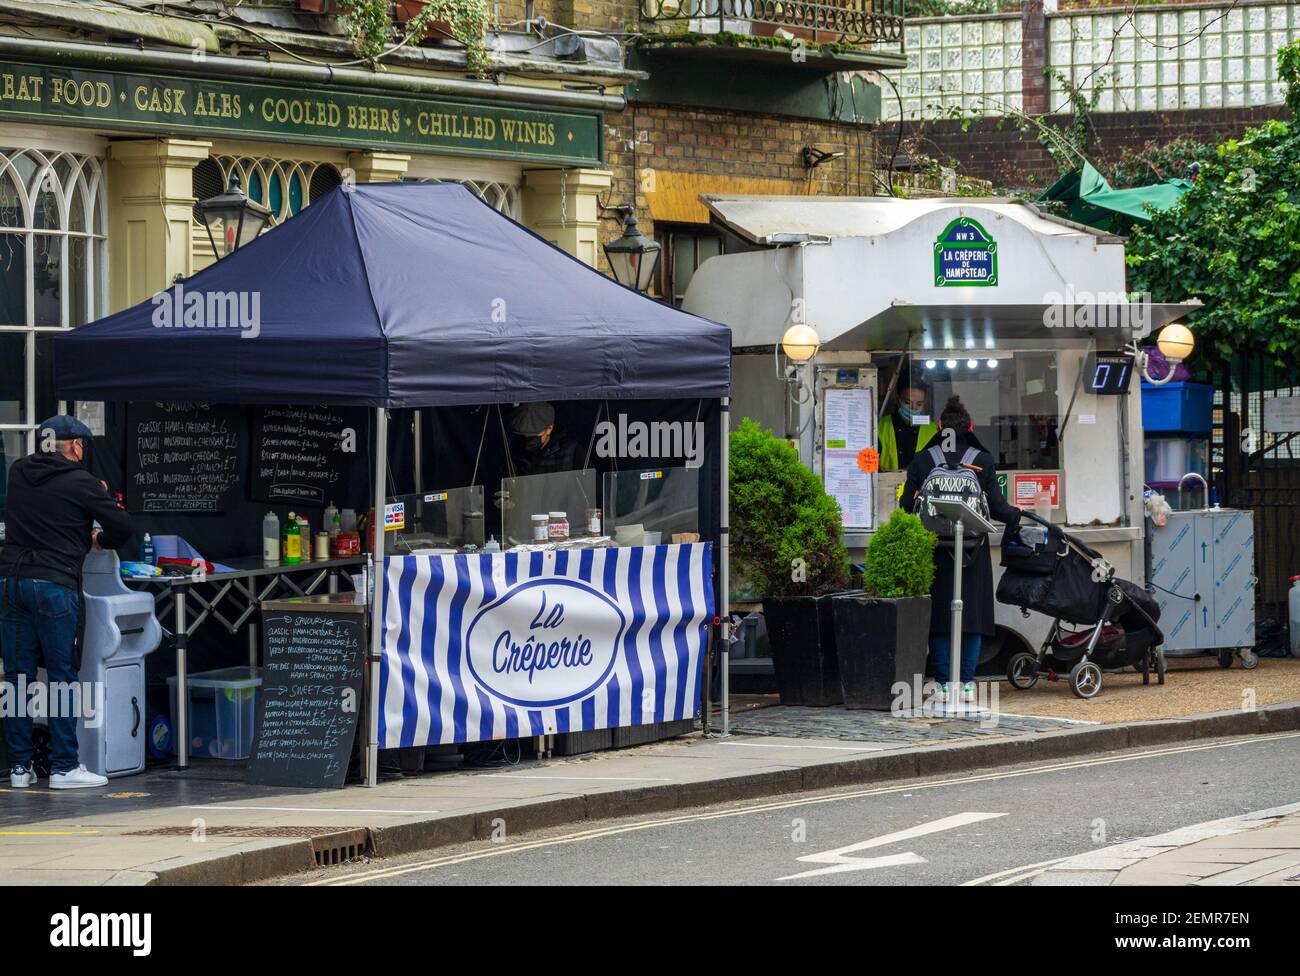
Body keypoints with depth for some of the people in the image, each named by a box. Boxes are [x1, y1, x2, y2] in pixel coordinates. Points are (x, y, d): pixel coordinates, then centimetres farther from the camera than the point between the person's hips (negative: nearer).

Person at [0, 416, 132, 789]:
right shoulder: (80, 483, -4)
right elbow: (122, 527, -4)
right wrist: (100, 540, 17)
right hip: (55, 583, -5)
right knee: (63, 677, 1)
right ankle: (64, 767, 1)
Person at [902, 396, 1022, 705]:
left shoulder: (922, 460, -1)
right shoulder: (983, 460, -2)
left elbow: (907, 505, -2)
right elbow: (997, 507, -3)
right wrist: (1015, 516, 19)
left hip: (933, 550, 0)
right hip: (973, 551, 0)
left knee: (938, 619, 5)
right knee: (972, 611, 7)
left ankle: (943, 683, 3)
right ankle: (966, 683, 3)